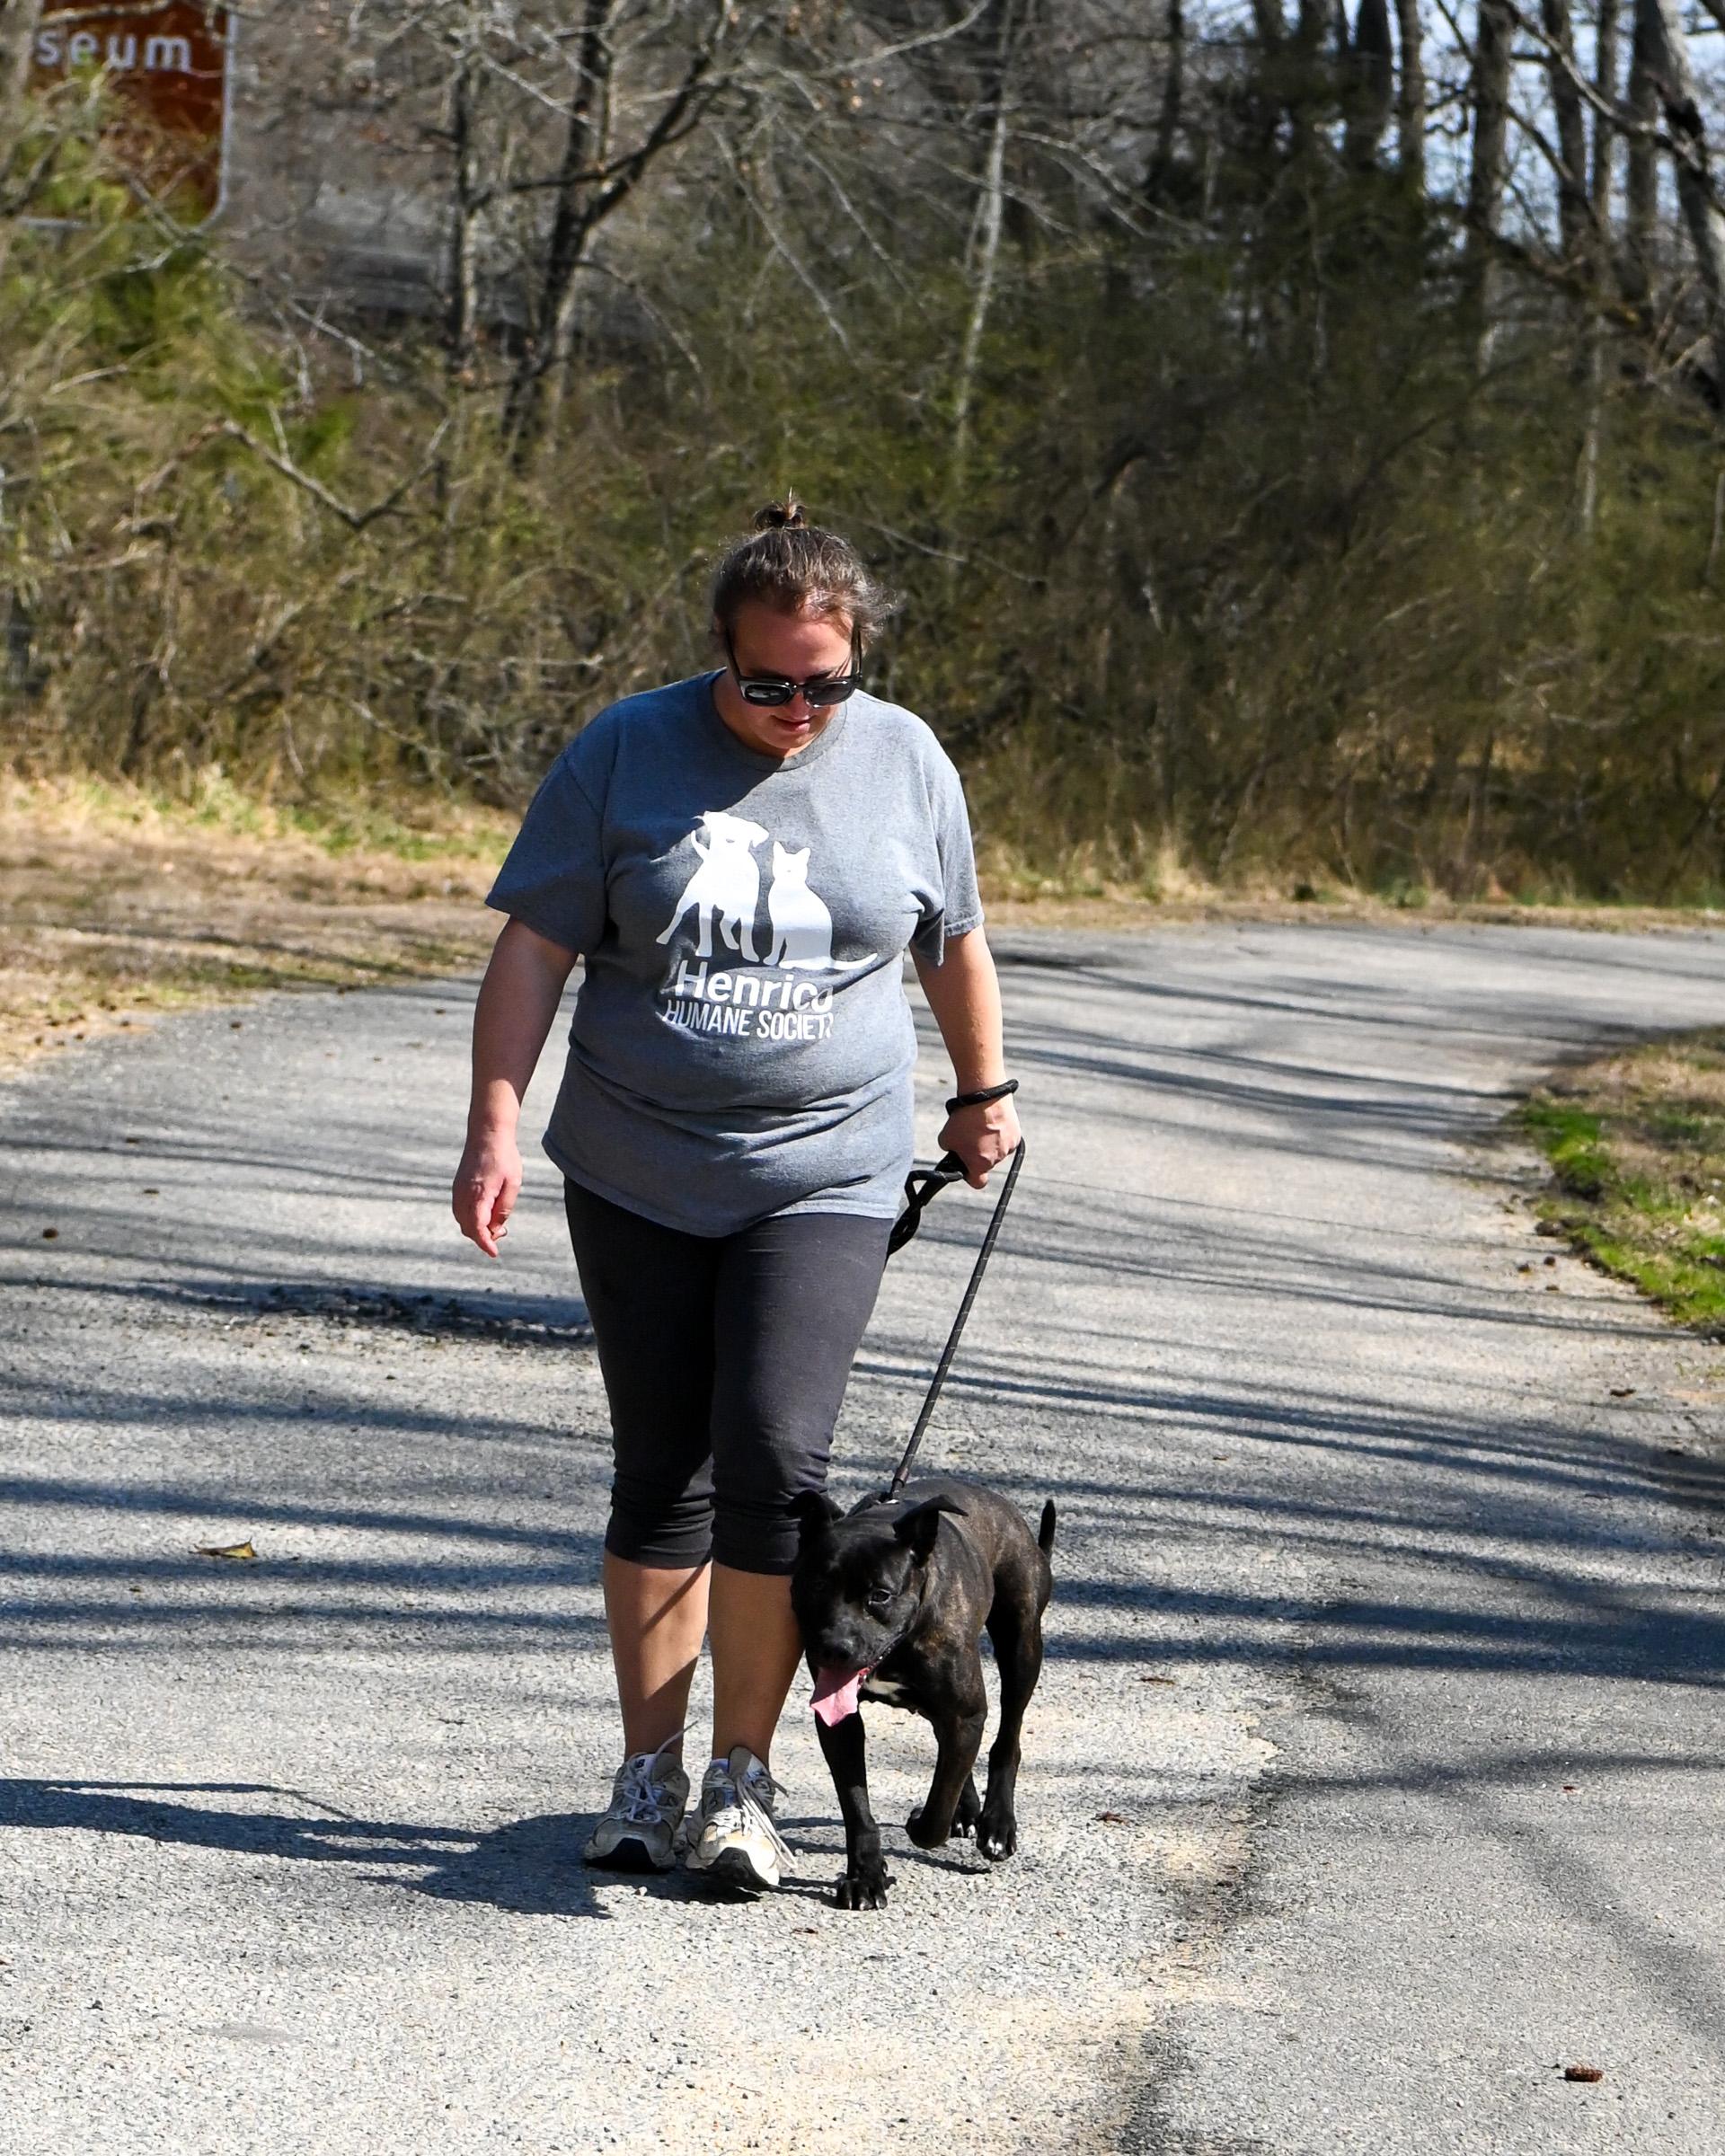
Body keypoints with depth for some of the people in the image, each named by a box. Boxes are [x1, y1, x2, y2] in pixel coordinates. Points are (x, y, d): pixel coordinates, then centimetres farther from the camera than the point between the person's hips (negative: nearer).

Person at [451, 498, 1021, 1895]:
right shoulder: (626, 754, -2)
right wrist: (494, 1130, -10)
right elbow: (534, 951, -3)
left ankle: (743, 1778, -2)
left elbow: (954, 944, 18)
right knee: (661, 1476, 4)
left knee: (774, 1463, -13)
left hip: (824, 1178, -1)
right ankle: (648, 1772, 15)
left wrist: (984, 1093, 28)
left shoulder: (905, 761, 2)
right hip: (637, 1184, 1)